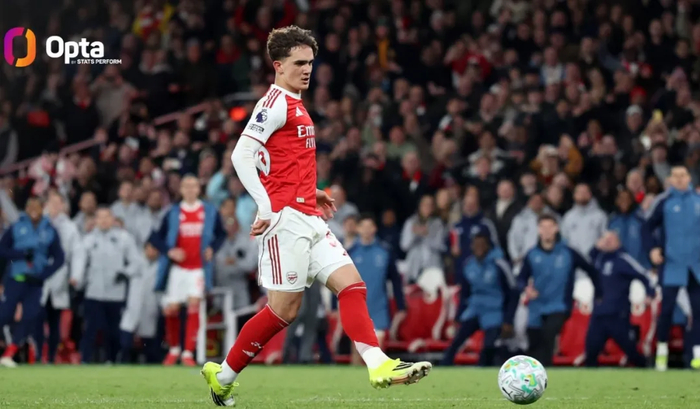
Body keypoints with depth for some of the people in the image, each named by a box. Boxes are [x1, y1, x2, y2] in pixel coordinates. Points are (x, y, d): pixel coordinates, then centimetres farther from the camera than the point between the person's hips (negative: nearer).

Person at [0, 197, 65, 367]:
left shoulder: (50, 231, 6)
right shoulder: (16, 228, 2)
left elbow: (59, 258, 6)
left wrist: (42, 275, -6)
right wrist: (21, 254, -15)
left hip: (36, 282, 2)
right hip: (15, 278, -2)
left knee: (30, 317, -6)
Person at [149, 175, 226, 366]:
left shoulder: (210, 212, 3)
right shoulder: (172, 213, 2)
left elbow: (220, 234, 14)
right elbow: (155, 237, 3)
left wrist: (212, 248, -4)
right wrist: (169, 251, -12)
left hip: (199, 268, -1)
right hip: (177, 268, 1)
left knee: (194, 304, -16)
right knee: (170, 309, 2)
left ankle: (188, 352, -13)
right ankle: (174, 349, 25)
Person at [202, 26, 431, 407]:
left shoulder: (294, 104, 21)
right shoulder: (276, 103, -8)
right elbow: (241, 156, -18)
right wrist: (266, 207, -24)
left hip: (309, 220, 10)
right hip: (286, 218, -10)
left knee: (352, 284, -4)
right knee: (284, 308, -7)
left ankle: (379, 365, -16)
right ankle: (222, 376, 6)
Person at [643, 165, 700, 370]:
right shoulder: (663, 201, -3)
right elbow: (647, 227, 1)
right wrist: (652, 248, -12)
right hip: (672, 264, -3)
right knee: (667, 308, -6)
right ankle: (662, 351, 10)